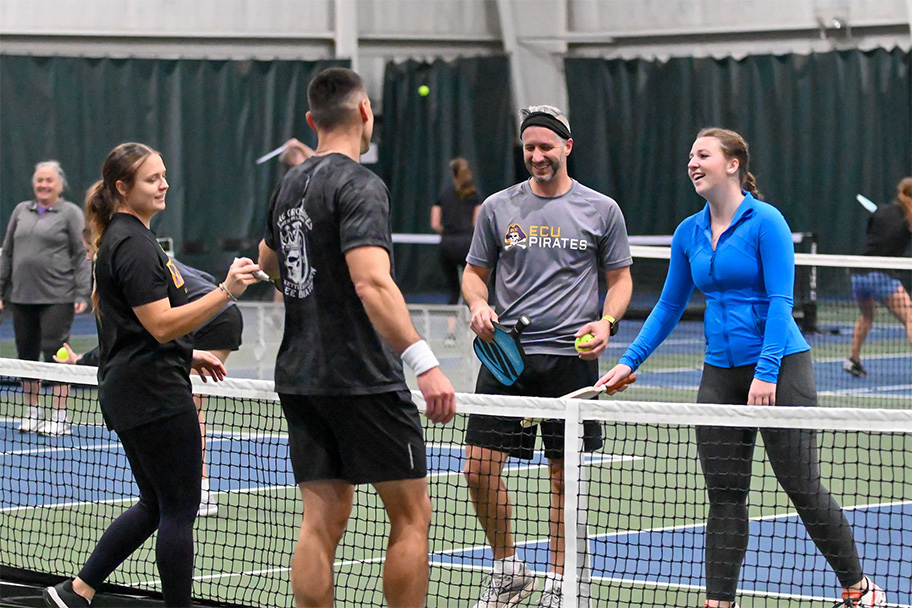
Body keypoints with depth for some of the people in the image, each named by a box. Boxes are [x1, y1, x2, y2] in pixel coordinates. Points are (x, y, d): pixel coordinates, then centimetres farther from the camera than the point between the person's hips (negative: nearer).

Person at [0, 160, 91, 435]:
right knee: (26, 354, 8)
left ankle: (60, 418, -4)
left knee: (55, 353, -8)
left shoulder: (70, 213, 2)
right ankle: (33, 414, 19)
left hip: (57, 297, -5)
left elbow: (82, 256, -2)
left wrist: (82, 294, -9)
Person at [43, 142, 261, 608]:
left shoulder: (121, 238, 17)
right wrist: (226, 292, -30)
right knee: (180, 508, -4)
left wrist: (187, 356, 22)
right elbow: (161, 325, -24)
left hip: (127, 392, 11)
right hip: (155, 394, -11)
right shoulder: (133, 245, -16)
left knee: (155, 505, 17)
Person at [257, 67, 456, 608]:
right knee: (412, 514, 2)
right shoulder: (360, 186, -14)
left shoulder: (290, 185, 12)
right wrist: (424, 363, -32)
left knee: (323, 521, 6)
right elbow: (372, 283, -27)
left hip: (300, 377, 8)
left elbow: (268, 261, 32)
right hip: (363, 379, -8)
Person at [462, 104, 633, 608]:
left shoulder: (601, 210, 3)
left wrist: (607, 322, -9)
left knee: (564, 476, 4)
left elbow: (619, 278, 10)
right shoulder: (498, 208, 6)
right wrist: (477, 305, -7)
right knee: (480, 470, -5)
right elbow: (476, 271, 14)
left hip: (571, 356, -1)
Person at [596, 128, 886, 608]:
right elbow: (669, 307, 16)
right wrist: (629, 361, 9)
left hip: (780, 367, -6)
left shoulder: (766, 222, -9)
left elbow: (781, 300, -14)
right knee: (724, 496, 4)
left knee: (803, 487, -2)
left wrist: (766, 371, -22)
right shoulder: (688, 233, 9)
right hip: (720, 373, 6)